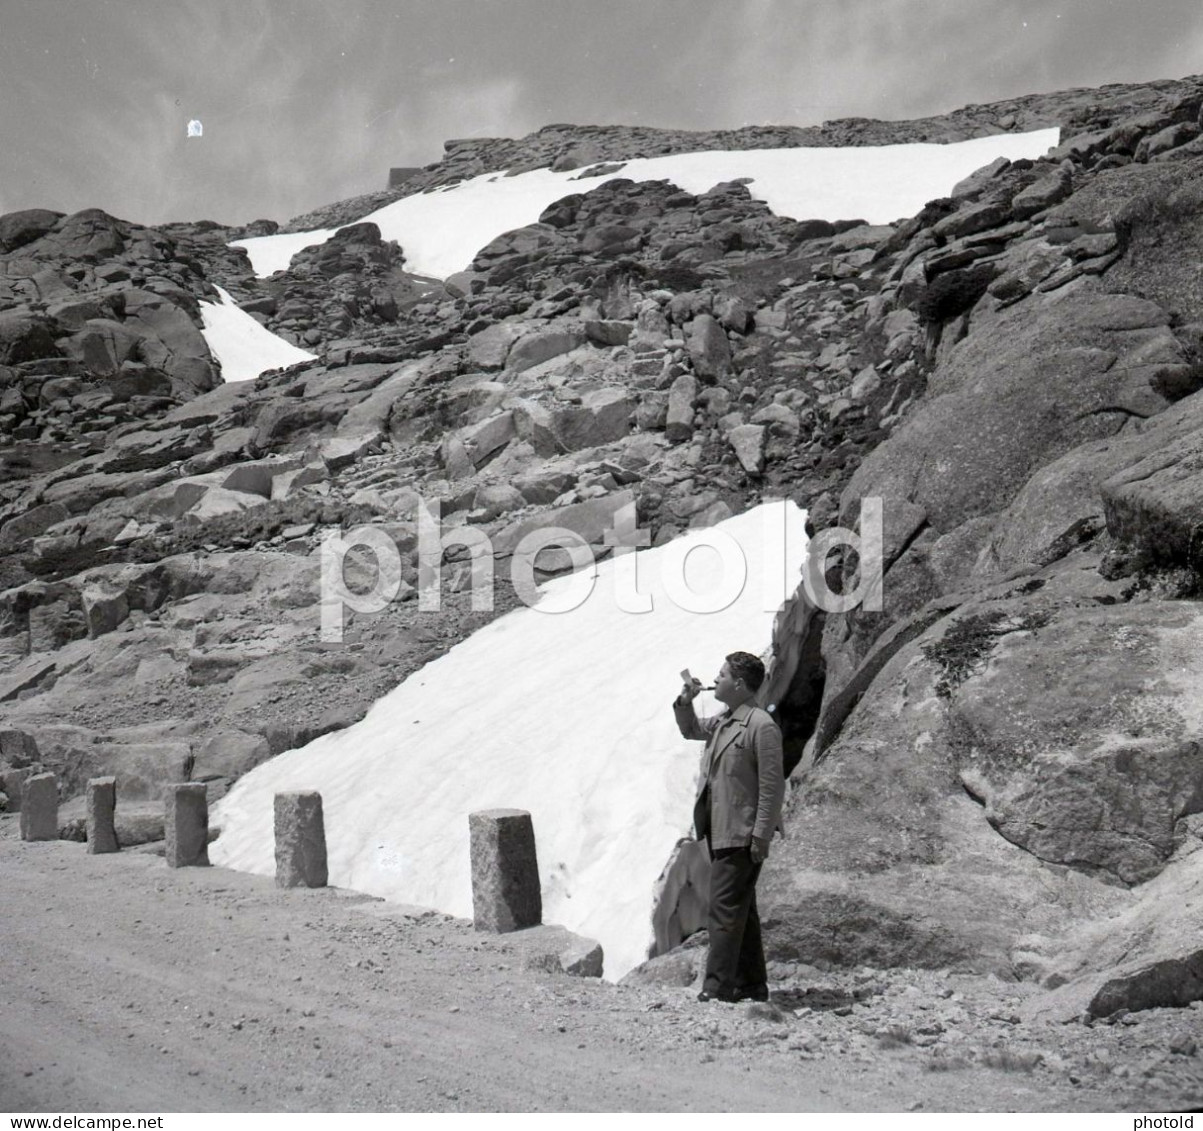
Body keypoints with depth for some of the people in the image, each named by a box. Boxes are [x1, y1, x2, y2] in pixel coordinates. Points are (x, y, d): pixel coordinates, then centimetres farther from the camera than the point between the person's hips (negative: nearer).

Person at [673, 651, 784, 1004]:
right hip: (719, 831, 9)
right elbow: (691, 729, 31)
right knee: (740, 909, 15)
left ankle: (717, 986, -6)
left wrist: (761, 836, -19)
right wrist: (685, 702, 11)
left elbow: (772, 786, -17)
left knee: (725, 909, -9)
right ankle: (751, 984, 24)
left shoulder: (761, 726, -16)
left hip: (740, 834, -9)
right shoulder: (723, 721, 11)